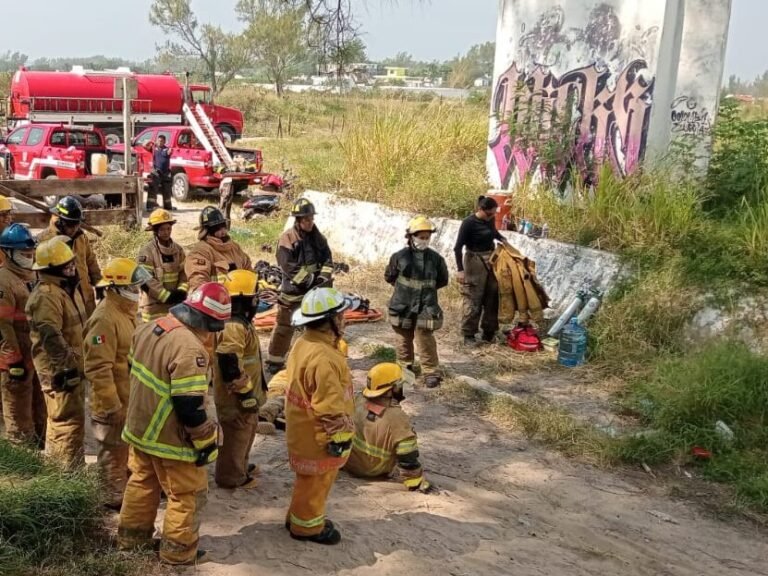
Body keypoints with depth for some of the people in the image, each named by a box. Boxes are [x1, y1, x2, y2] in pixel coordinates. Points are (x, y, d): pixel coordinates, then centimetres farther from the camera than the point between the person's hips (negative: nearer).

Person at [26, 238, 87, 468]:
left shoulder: (67, 287, 11)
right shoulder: (45, 296, -22)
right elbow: (51, 337, -29)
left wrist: (76, 361, 26)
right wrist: (67, 365, -29)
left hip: (72, 364, 10)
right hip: (59, 369, -10)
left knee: (60, 416, 21)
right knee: (70, 419, -8)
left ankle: (55, 463, 34)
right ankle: (72, 469, -1)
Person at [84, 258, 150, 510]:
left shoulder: (125, 312, 7)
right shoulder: (105, 319, -26)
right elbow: (98, 369, -29)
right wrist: (111, 405, -25)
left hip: (131, 396, 10)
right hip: (115, 401, -10)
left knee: (129, 445, 24)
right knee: (114, 450, 6)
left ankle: (128, 485, 40)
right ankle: (116, 496, 19)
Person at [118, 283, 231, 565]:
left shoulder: (149, 327, -2)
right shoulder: (189, 348, -31)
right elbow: (189, 406, -29)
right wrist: (207, 441, -15)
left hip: (139, 427, 8)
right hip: (169, 437, -8)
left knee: (142, 482, 27)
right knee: (188, 494, 10)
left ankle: (131, 535, 41)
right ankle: (178, 551, 22)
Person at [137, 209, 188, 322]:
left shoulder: (178, 249, 9)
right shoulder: (147, 251, -12)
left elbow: (184, 272, 9)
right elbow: (145, 280, -18)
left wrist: (182, 291, -10)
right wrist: (167, 296, -19)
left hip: (176, 303, 6)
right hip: (154, 305, -6)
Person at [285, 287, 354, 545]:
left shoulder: (304, 344, 1)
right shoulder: (323, 358, -32)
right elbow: (329, 406, -28)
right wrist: (340, 436, -17)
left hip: (304, 429, 10)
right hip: (319, 435, -10)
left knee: (310, 479, 25)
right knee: (317, 481, 10)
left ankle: (300, 516, 40)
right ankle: (307, 525, 27)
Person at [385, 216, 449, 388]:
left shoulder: (435, 258, -4)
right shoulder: (399, 257, -6)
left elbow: (443, 280, 10)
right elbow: (389, 276, 9)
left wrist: (427, 287, 5)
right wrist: (404, 286, 7)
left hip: (426, 307, -1)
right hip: (403, 306, 1)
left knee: (426, 341, -3)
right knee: (404, 339, 16)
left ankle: (432, 372, 6)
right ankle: (405, 367, 33)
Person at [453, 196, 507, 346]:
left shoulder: (490, 220, 2)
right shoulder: (469, 223, -16)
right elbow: (458, 247, -14)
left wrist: (502, 239, 7)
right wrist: (460, 269, -19)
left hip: (491, 261, 7)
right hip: (475, 263, -7)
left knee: (492, 298, 10)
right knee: (473, 300, -3)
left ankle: (489, 332, 22)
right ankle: (468, 335, 8)